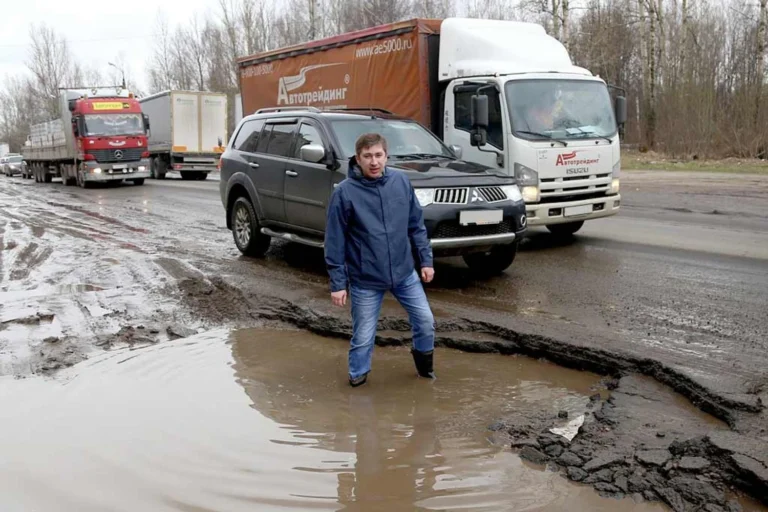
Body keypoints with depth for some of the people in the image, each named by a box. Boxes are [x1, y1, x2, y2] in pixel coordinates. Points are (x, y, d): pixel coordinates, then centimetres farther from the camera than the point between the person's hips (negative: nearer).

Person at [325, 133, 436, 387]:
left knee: (425, 321, 11)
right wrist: (338, 282, -10)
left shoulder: (401, 181, -2)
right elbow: (335, 241, -10)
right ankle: (358, 378, 30)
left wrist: (426, 260, 5)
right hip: (365, 279, -3)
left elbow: (416, 225, 7)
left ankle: (424, 360, 40)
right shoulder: (345, 192, -13)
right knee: (363, 337, 6)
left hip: (405, 272, 3)